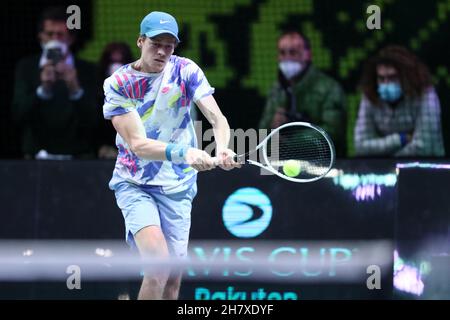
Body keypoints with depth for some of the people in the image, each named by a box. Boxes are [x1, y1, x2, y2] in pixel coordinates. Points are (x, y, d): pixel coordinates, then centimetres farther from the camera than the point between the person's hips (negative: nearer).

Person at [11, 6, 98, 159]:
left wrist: (76, 89, -21)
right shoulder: (26, 68, 7)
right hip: (37, 156, 1)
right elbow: (18, 115, -4)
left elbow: (94, 120, -6)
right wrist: (42, 90, -19)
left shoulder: (87, 71, 4)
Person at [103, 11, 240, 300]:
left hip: (177, 187, 3)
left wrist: (222, 150, -37)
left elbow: (217, 118, -14)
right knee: (158, 264, -26)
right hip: (134, 184, -3)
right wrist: (183, 153, -36)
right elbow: (137, 143, -19)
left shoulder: (186, 71, -4)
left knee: (173, 279, 2)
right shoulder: (118, 84, -10)